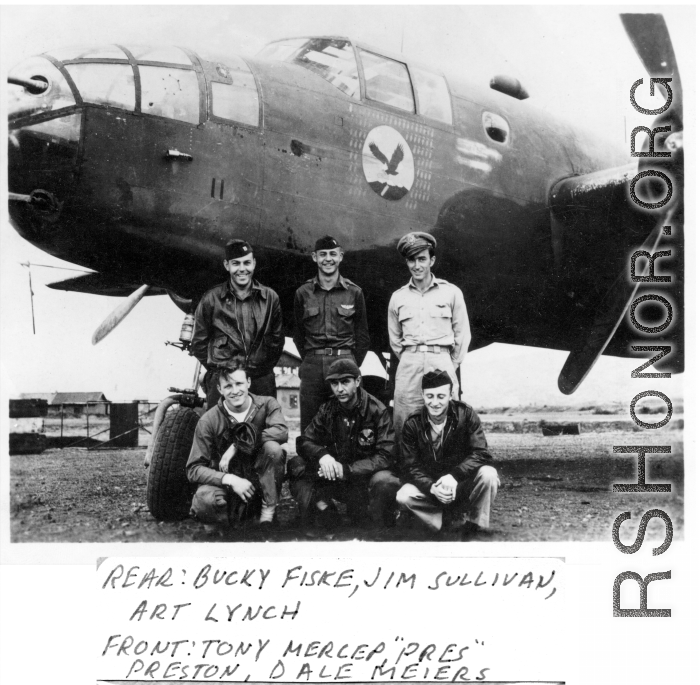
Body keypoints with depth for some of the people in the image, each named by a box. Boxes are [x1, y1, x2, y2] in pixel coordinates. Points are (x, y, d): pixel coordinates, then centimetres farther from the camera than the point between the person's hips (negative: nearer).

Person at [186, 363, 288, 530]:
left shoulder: (266, 404, -5)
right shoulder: (208, 421, -9)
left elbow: (281, 432, -27)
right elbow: (194, 469, -12)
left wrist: (236, 446, -27)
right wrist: (230, 479, -27)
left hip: (260, 480, 2)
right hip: (226, 483, -1)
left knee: (273, 447, -28)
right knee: (205, 500, -34)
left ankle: (268, 511, -13)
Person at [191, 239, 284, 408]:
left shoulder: (270, 297, 7)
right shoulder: (211, 299, 1)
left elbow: (277, 338, 17)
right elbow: (199, 343, 10)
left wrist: (266, 366, 10)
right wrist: (216, 368, 7)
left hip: (262, 380, 2)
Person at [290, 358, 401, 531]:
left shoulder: (377, 410, -11)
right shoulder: (327, 410, 2)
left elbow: (385, 456, -16)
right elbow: (304, 442, 0)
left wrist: (346, 470, -27)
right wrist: (321, 455, -25)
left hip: (366, 476, -3)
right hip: (334, 477, 3)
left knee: (386, 483, -37)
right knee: (296, 465, -17)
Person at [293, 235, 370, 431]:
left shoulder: (354, 293, 7)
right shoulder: (303, 293, 9)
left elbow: (362, 336, 10)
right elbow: (298, 334, 15)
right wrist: (310, 361, 10)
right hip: (312, 366, 1)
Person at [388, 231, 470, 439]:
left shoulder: (451, 293, 6)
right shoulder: (398, 297, 11)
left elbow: (463, 335, 10)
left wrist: (451, 366, 10)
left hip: (441, 362, -2)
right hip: (408, 366, 2)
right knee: (404, 427, -2)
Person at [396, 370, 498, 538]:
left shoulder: (465, 414, -11)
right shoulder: (412, 424, -8)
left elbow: (481, 454, -18)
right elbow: (409, 466, -11)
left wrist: (454, 476, -34)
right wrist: (432, 487, -31)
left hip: (463, 483, -1)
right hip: (429, 485, 1)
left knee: (488, 474, -30)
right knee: (403, 496, -27)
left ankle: (476, 526, -8)